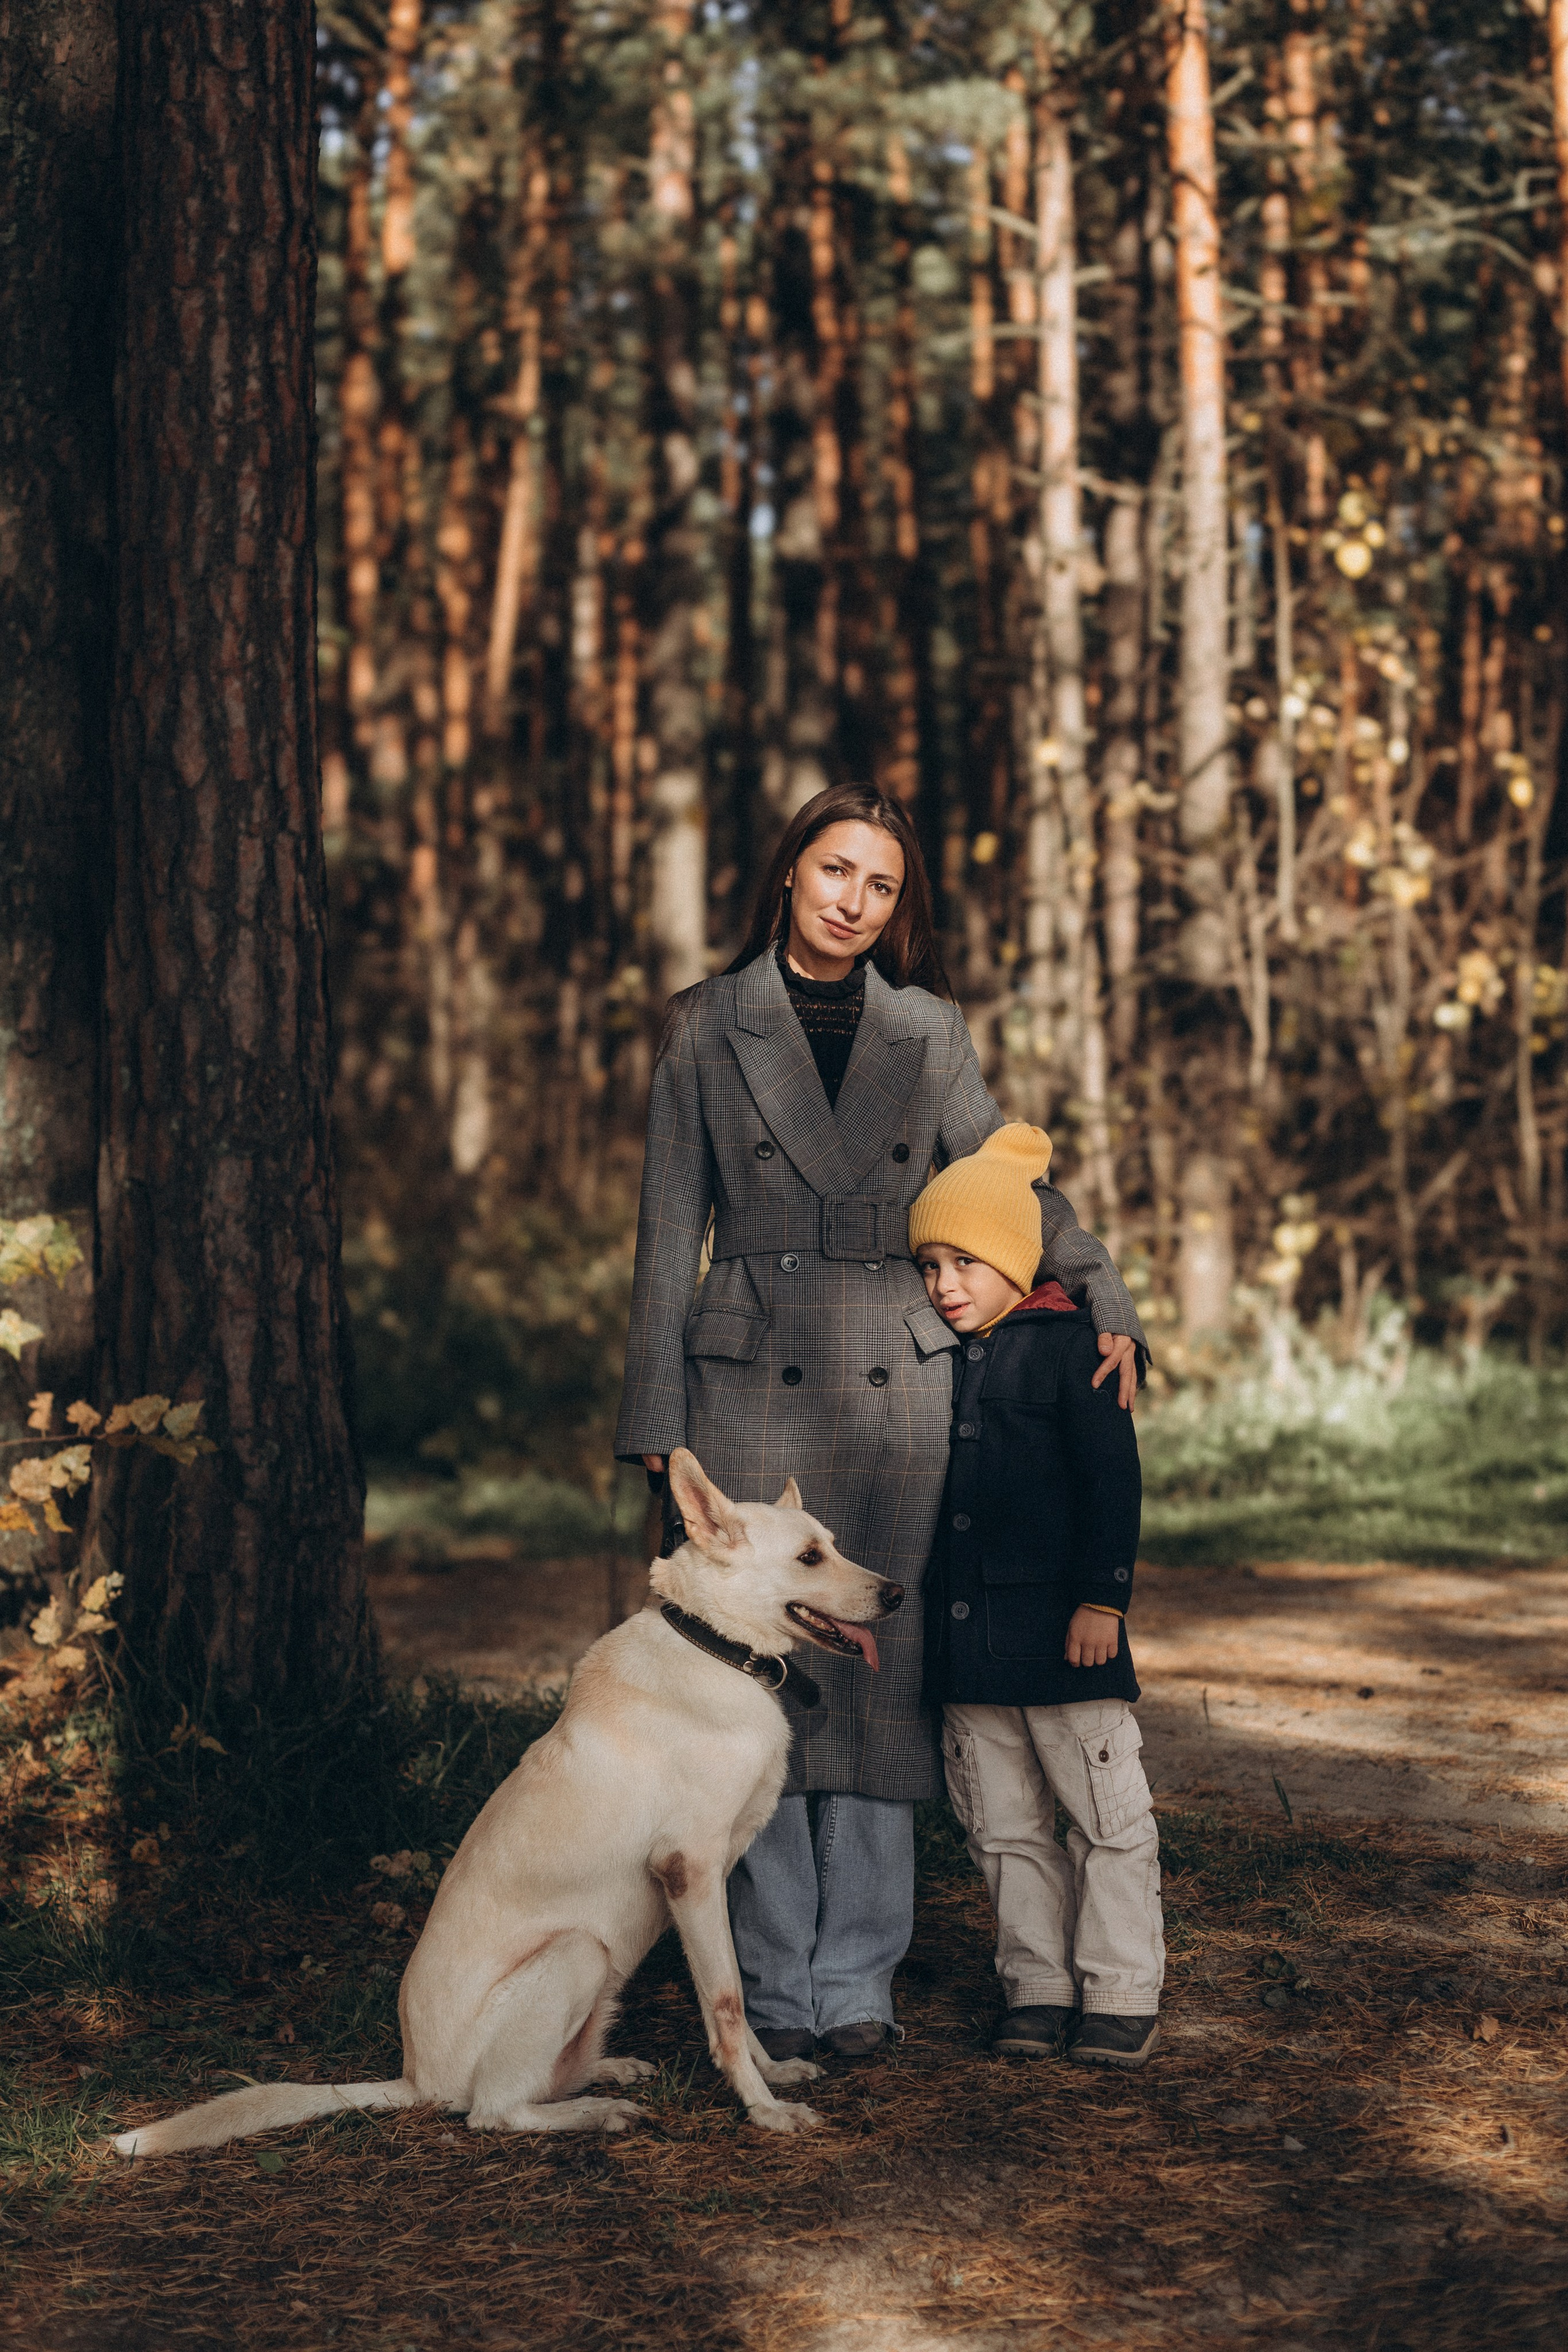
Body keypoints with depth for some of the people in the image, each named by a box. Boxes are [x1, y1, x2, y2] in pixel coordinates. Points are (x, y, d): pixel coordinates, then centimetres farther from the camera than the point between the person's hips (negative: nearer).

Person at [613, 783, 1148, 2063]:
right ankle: (778, 1981, 6)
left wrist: (1108, 1303, -5)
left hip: (896, 1380, 1)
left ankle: (858, 1974, 9)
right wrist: (658, 1414, 1)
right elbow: (671, 1227, 5)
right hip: (753, 1380, -1)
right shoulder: (709, 1027, 5)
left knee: (881, 1669, 1)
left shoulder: (930, 1033, 9)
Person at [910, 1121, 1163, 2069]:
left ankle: (1122, 1996, 9)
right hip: (965, 1629, 6)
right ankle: (1039, 1988, 18)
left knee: (1106, 1815, 1)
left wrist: (1103, 1597, -16)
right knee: (1005, 1825, 10)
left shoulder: (1074, 1347, -7)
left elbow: (1113, 1482, -10)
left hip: (1060, 1630, -6)